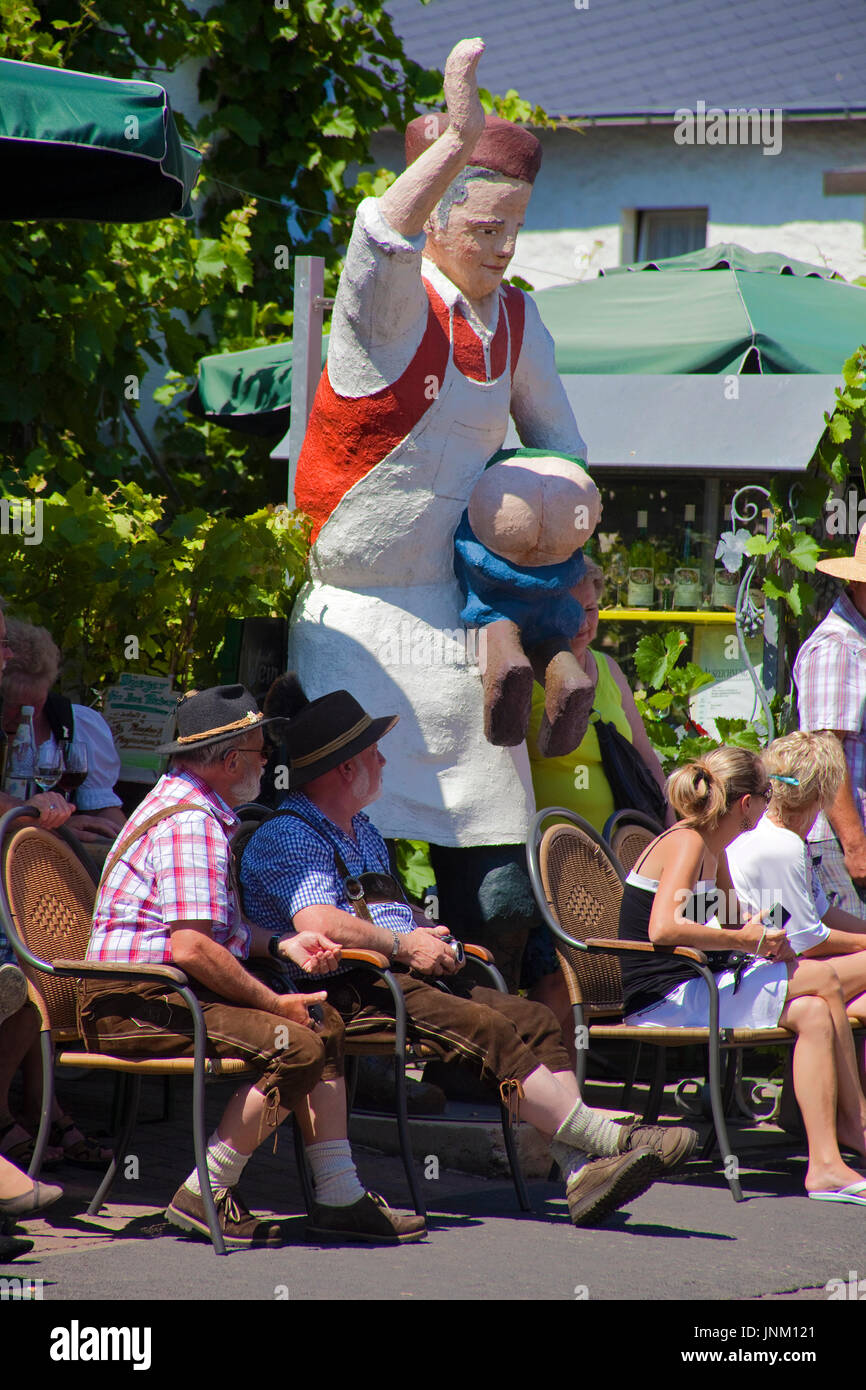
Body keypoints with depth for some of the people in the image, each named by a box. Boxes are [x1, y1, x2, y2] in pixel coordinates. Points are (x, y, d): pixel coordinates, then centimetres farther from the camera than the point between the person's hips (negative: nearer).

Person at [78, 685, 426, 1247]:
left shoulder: (190, 806, 20)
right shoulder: (191, 823, -17)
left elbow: (219, 928, 26)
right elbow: (192, 948, -26)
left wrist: (283, 946, 9)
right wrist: (275, 1003, -17)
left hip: (170, 994, 11)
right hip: (136, 1005, -11)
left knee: (324, 1025, 8)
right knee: (294, 1046, -25)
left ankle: (340, 1197, 5)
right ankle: (206, 1195, -16)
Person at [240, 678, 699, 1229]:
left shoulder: (363, 833, 28)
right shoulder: (287, 835, -5)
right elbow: (317, 923, -21)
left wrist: (426, 931, 14)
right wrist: (404, 945, -14)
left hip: (410, 975, 9)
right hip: (347, 991, -9)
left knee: (535, 1019, -11)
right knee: (490, 1030, -28)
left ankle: (580, 1170, -25)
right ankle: (606, 1138, -29)